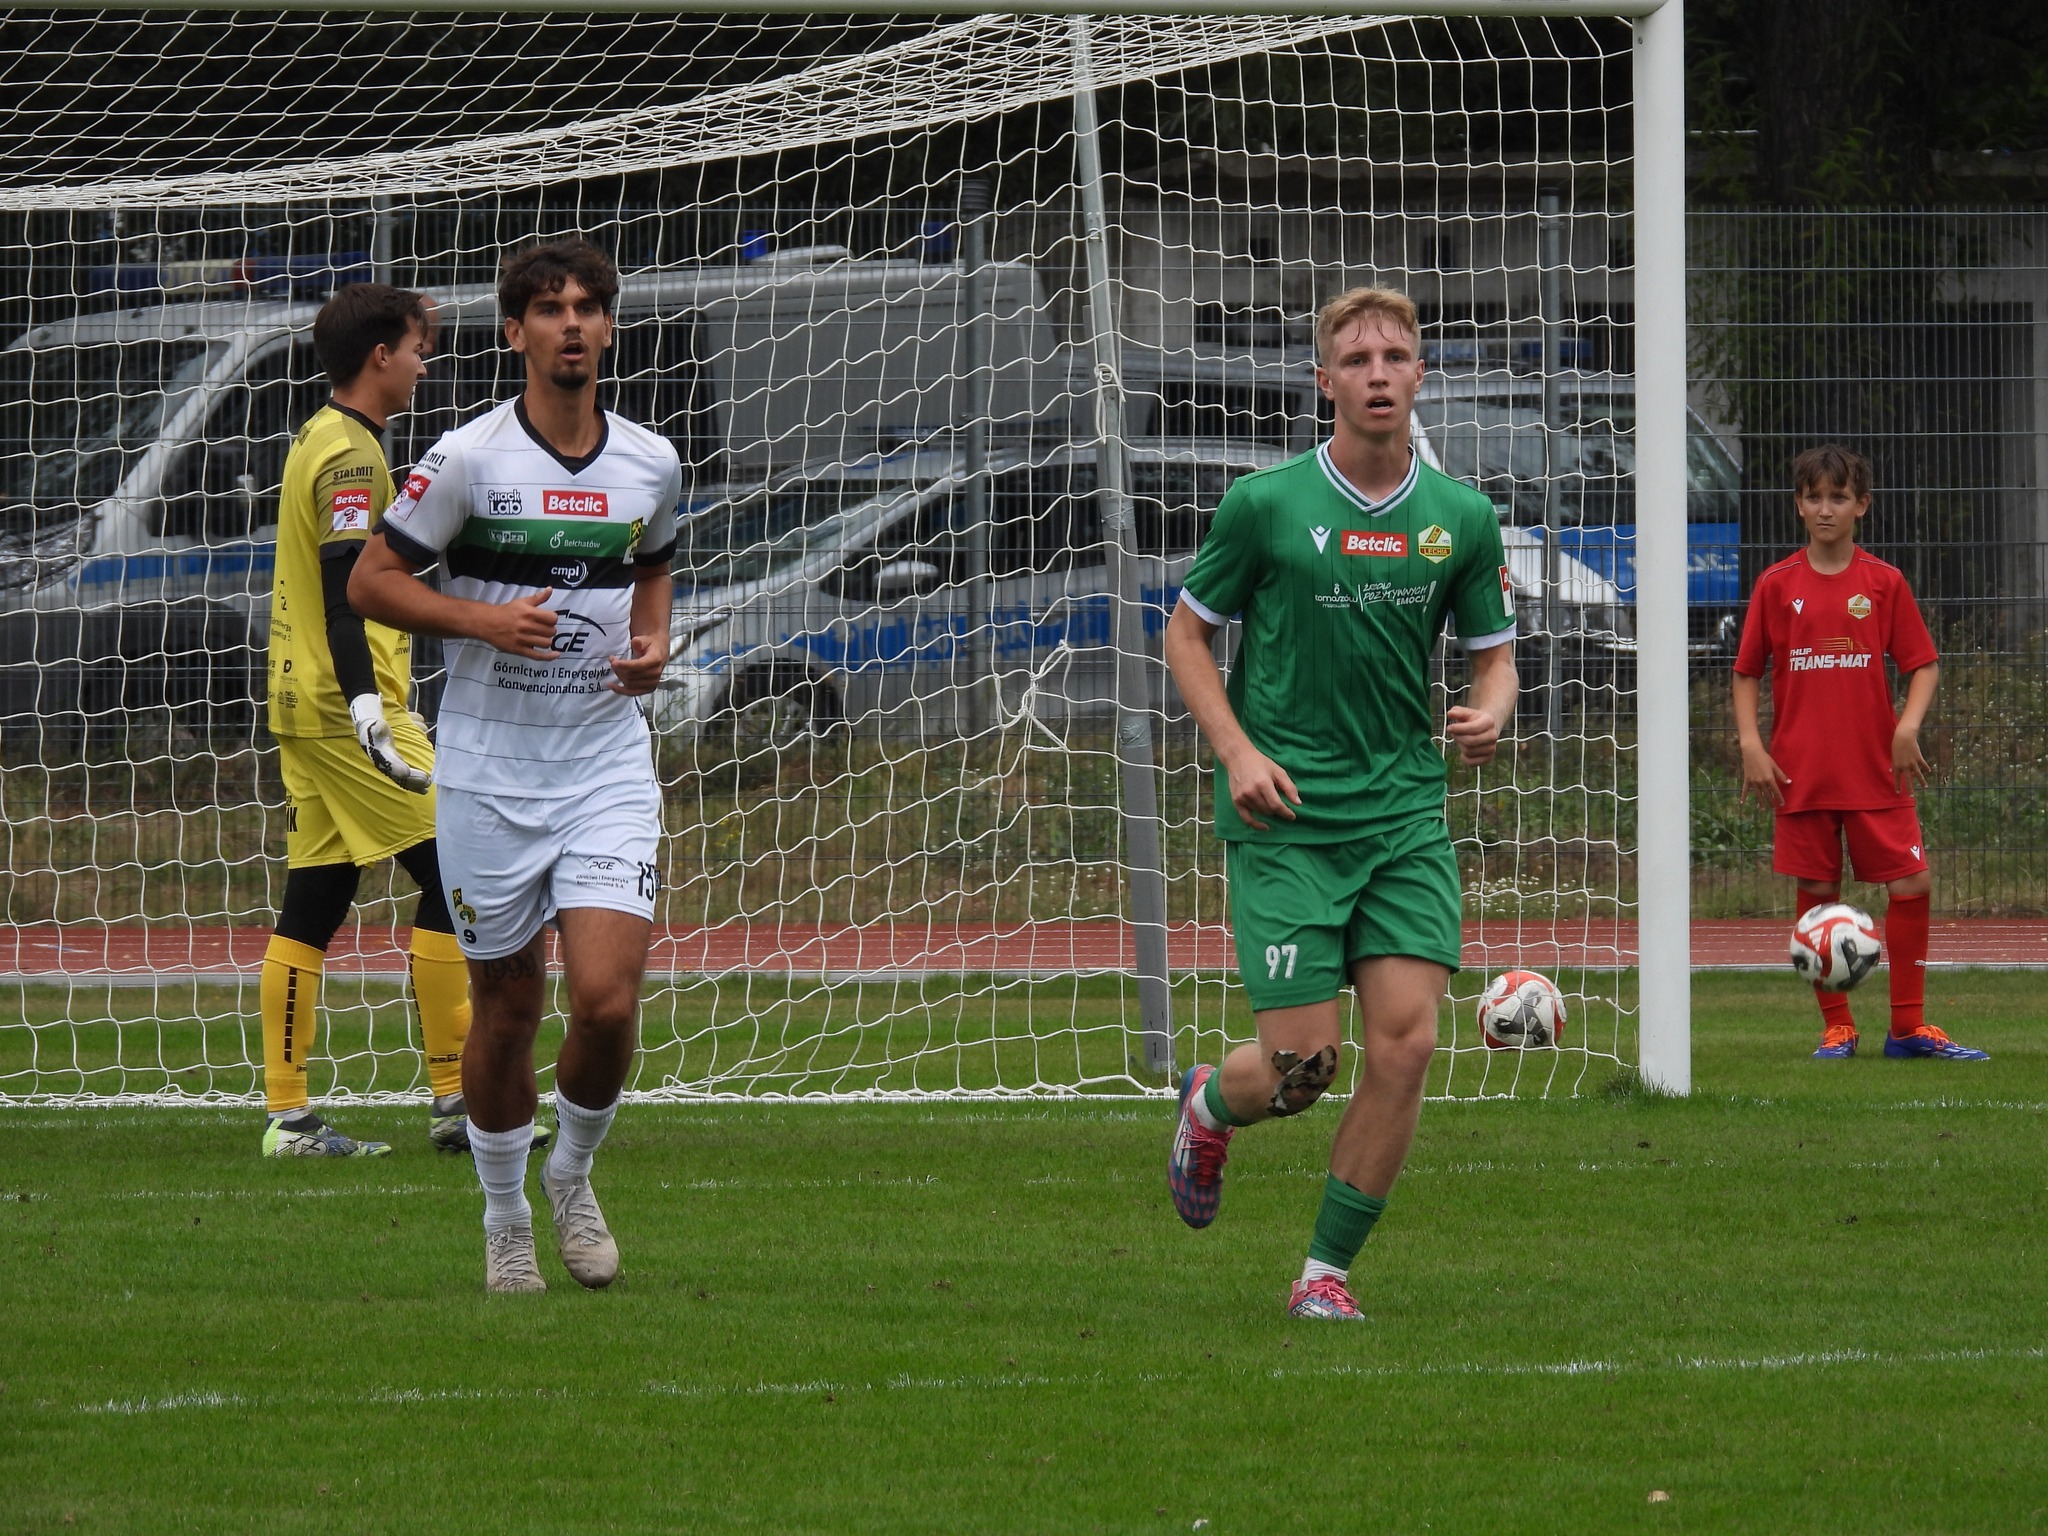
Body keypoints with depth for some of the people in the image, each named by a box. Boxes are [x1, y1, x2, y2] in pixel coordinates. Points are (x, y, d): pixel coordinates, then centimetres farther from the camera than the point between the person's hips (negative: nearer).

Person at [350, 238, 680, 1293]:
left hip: (607, 766, 2)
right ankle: (505, 1216, 27)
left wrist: (654, 641, 4)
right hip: (488, 771, -2)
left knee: (608, 999, -12)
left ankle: (571, 1176, 15)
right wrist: (482, 618, -17)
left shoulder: (650, 465, 4)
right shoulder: (469, 459, -8)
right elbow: (370, 580, -2)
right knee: (506, 1007, 6)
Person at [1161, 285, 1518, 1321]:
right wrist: (1238, 750, -9)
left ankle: (1327, 1271, 5)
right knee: (1304, 1062, -8)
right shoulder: (1266, 504, -5)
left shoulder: (1461, 519, 4)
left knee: (1406, 1042, -9)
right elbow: (1187, 632, 5)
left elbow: (1494, 652, 15)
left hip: (1406, 814, 3)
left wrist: (1490, 713, -9)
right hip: (1285, 817, -3)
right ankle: (1211, 1106, 30)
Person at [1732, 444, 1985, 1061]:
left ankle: (1908, 1026, 5)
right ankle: (1835, 1025, 13)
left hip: (1875, 770, 0)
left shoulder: (1884, 583, 3)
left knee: (1912, 883, -5)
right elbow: (1747, 673, 8)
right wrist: (1751, 744, -4)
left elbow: (1923, 664, 4)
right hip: (1801, 772, 0)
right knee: (1816, 893, 2)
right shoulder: (1776, 585, 3)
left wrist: (1908, 725, -12)